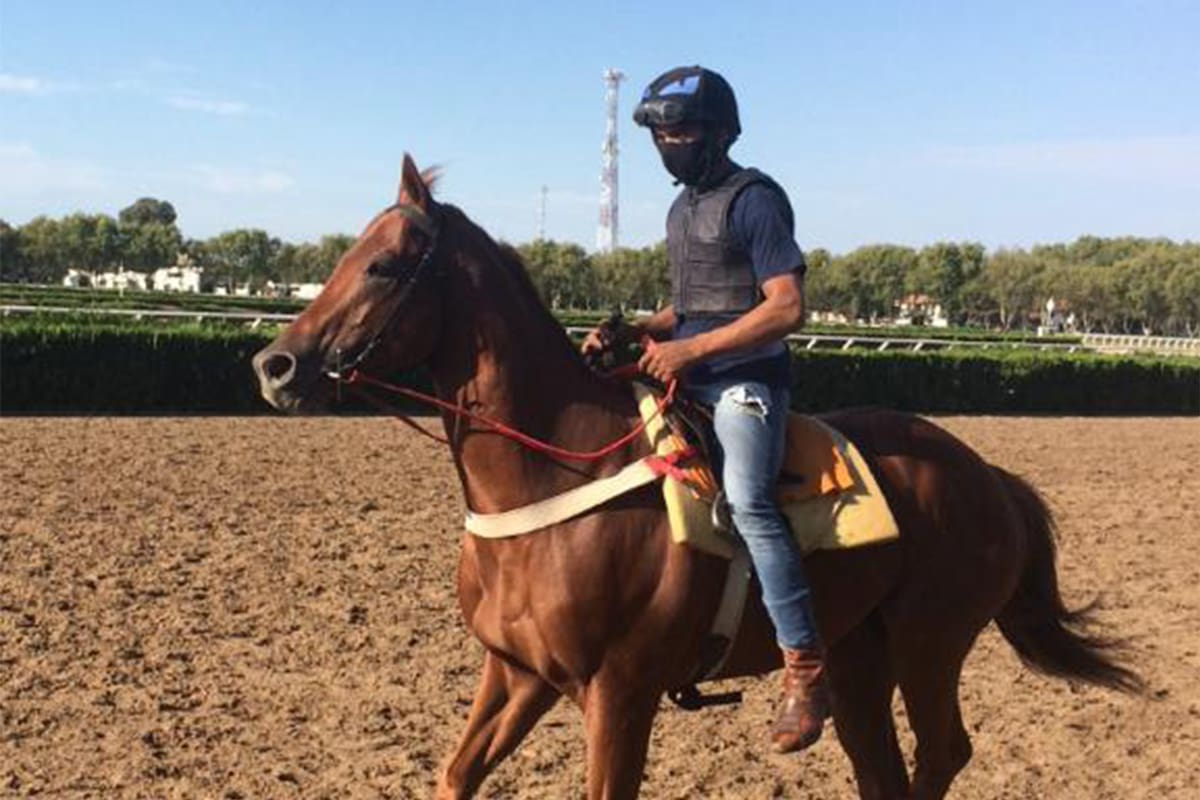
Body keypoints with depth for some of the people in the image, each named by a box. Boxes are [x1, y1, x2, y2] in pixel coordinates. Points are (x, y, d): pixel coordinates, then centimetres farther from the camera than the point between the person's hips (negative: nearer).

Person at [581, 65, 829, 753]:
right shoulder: (683, 208, 18)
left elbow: (787, 307, -17)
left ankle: (807, 670, -27)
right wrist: (631, 333, 8)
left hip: (746, 381, -10)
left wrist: (689, 349, -21)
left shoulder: (754, 199, -9)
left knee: (745, 498, -30)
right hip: (689, 382, 10)